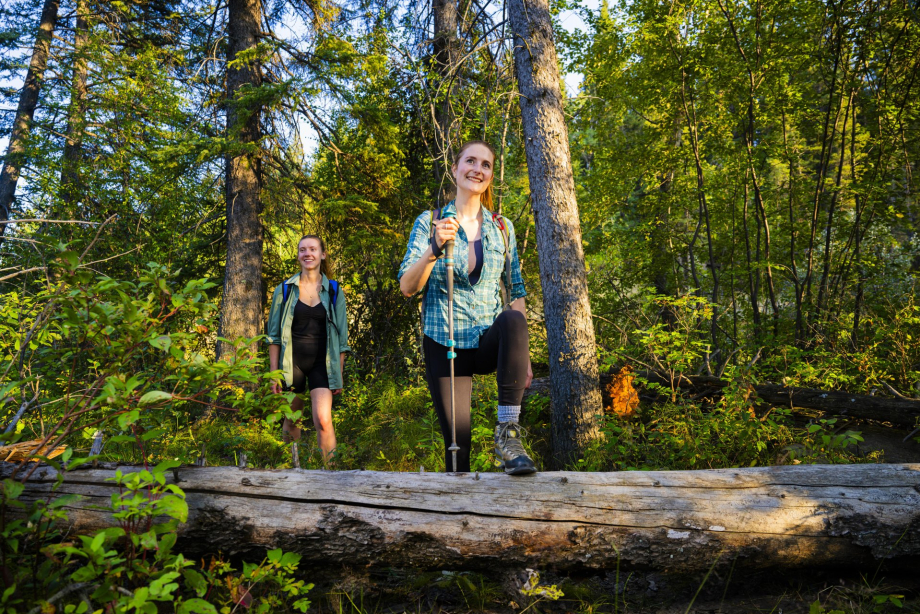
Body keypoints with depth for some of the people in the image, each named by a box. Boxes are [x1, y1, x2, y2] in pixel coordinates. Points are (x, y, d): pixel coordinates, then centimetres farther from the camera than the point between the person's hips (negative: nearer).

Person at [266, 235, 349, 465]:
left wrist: (339, 374, 6)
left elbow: (341, 337, 7)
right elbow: (274, 335, 6)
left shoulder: (334, 291, 4)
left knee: (323, 419, -18)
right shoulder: (285, 290, 4)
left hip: (321, 362, -1)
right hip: (292, 361, 1)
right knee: (291, 420, 11)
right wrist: (274, 373, 1)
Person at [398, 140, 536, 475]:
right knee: (458, 442, -4)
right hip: (444, 344, -1)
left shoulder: (502, 228, 8)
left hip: (490, 341, 1)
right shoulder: (430, 222, 2)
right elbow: (407, 287, -7)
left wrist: (523, 355, 1)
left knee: (513, 320, -34)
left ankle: (507, 434, -31)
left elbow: (516, 291, 9)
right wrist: (436, 248, -25)